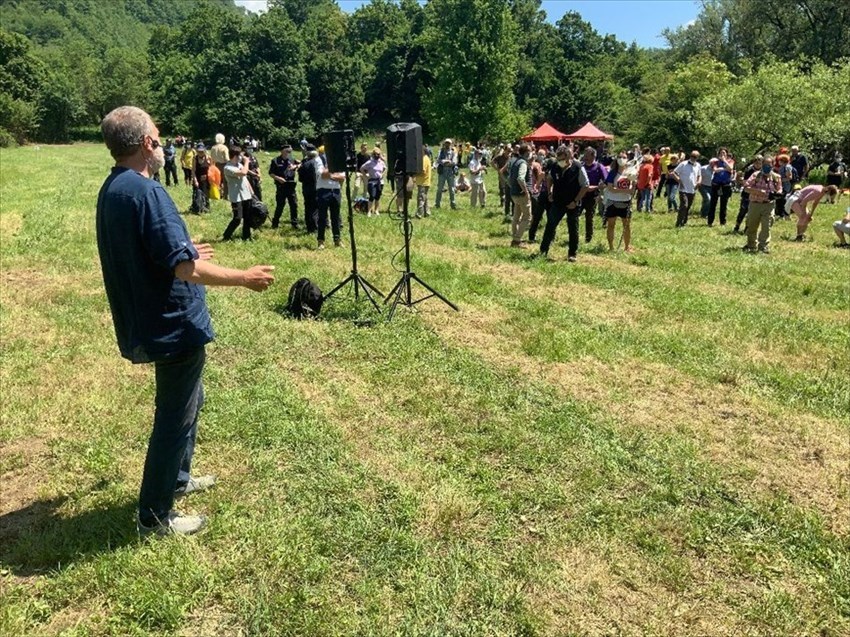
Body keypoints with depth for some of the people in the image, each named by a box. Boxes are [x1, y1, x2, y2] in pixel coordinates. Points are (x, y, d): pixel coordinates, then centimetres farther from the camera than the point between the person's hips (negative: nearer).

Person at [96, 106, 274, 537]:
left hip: (148, 321, 10)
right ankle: (154, 516, 17)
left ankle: (176, 478, 42)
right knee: (175, 416, 4)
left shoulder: (111, 190, 8)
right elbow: (185, 268, -27)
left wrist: (185, 249, 30)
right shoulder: (146, 192, -23)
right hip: (174, 323, -10)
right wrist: (244, 278, -16)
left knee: (186, 401, 26)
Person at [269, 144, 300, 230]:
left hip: (291, 185, 4)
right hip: (281, 186, -4)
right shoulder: (275, 161, -1)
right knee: (280, 205, 1)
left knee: (294, 204, 3)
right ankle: (275, 223, 15)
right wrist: (277, 178, -15)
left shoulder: (292, 160, 9)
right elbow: (270, 173, 0)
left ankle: (294, 224, 12)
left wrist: (295, 166, -8)